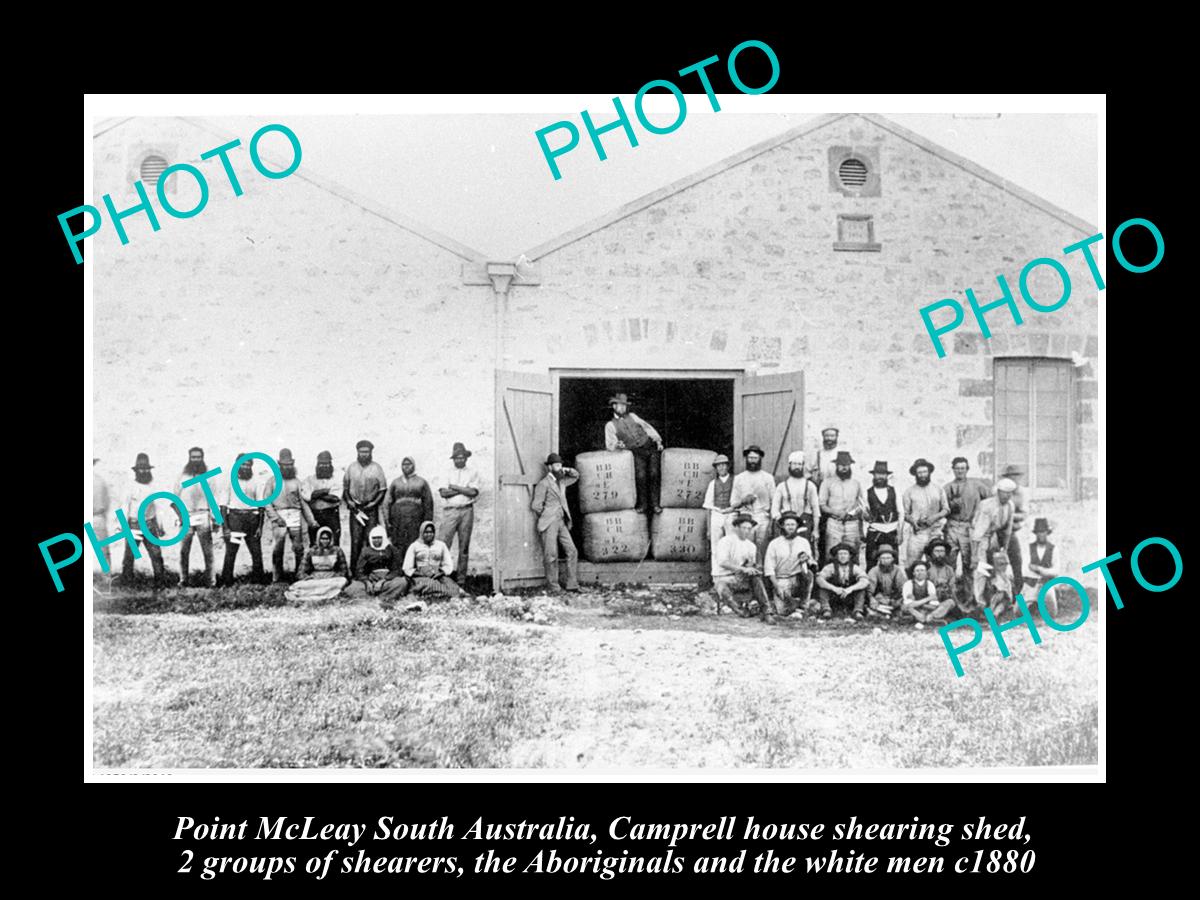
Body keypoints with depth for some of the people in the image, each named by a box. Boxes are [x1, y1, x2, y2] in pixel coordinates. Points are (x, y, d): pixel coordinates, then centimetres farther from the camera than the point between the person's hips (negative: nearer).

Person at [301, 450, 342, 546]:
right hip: (314, 516, 1)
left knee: (334, 544, -2)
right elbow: (305, 495, -9)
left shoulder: (336, 479, 5)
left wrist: (317, 494, -9)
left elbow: (335, 497, -10)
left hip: (331, 514, -1)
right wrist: (325, 491, -10)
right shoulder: (310, 479, 9)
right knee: (314, 545, 5)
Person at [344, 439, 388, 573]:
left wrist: (374, 503, -5)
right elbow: (345, 487, 14)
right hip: (355, 507, 1)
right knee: (355, 540, -4)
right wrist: (348, 501, -1)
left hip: (371, 508, -1)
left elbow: (383, 489, 5)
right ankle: (354, 569, -1)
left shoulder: (376, 468, 4)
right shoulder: (351, 468, 8)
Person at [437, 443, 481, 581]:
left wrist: (454, 487, -4)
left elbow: (473, 492, -4)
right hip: (450, 511, 0)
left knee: (464, 546, 4)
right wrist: (464, 490, -5)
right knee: (442, 543, -10)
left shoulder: (473, 472, 9)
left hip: (467, 511, 1)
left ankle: (461, 577, 11)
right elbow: (443, 492, -4)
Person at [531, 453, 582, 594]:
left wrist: (567, 470, 12)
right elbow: (536, 505, -9)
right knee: (551, 556, -6)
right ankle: (553, 588, 2)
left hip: (562, 523, 7)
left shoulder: (561, 481, 15)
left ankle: (572, 585, 3)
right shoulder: (543, 484, -7)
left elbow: (576, 476, 30)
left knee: (572, 552, -1)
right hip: (549, 524, -7)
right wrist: (546, 517, 2)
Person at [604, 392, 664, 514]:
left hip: (650, 446, 2)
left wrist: (657, 440, 8)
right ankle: (642, 503, -8)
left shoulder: (632, 416, 20)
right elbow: (609, 444, 0)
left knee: (654, 473, -20)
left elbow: (646, 426, 19)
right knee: (640, 475, -26)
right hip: (636, 452, -2)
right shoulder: (610, 425, 10)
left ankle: (654, 502, -8)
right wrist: (616, 445, -23)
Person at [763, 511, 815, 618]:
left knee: (808, 573, -33)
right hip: (781, 581, -1)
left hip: (798, 579, 1)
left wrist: (808, 560, -15)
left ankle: (803, 606, -15)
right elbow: (769, 569, -1)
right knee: (783, 612, -19)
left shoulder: (804, 542, 10)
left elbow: (812, 564, 9)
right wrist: (777, 586, -12)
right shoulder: (774, 544, 2)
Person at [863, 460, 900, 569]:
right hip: (874, 532, -1)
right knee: (871, 563, -3)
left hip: (891, 532, 1)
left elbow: (899, 513, 6)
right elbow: (864, 513, 8)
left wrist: (899, 533, 2)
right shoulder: (868, 492, 3)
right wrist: (867, 516, -16)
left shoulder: (893, 491, 5)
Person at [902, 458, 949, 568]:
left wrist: (935, 517, -6)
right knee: (911, 565, -9)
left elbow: (946, 510, 13)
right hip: (916, 533, -1)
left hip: (934, 533, 1)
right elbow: (905, 514, 7)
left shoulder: (938, 490, 13)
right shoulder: (909, 491, 9)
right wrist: (913, 522, -13)